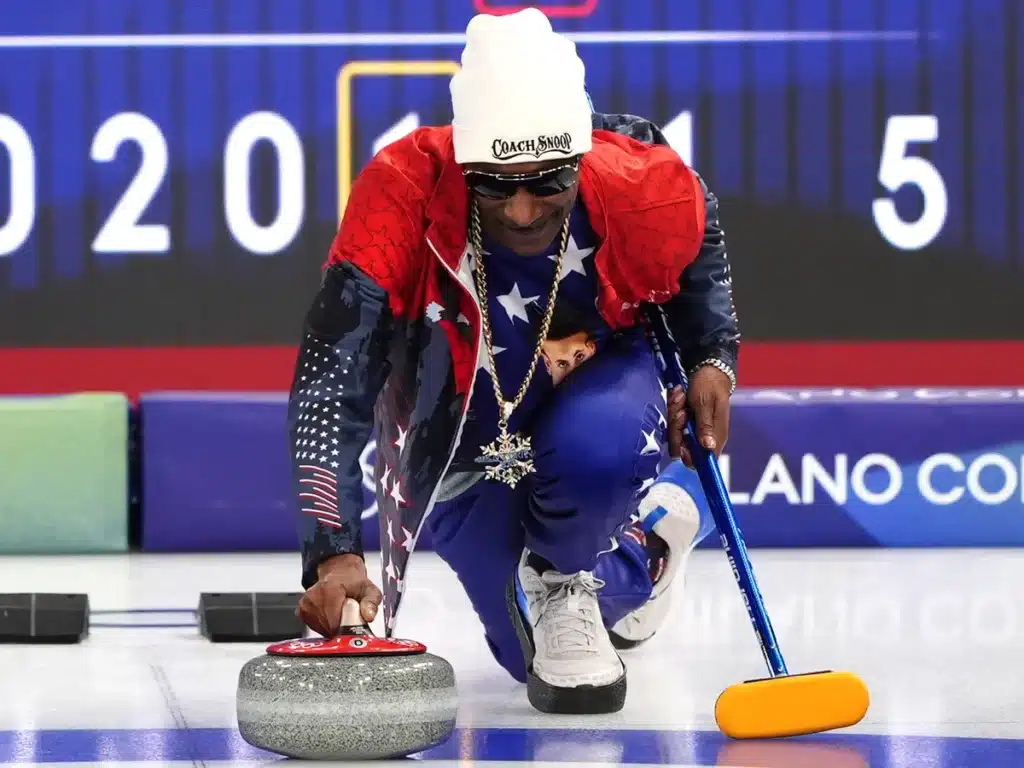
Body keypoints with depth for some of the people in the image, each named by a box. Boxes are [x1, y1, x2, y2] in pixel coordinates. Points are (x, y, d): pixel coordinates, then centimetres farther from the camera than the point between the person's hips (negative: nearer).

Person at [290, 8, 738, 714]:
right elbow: (330, 385, -38)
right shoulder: (401, 196, -36)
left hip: (603, 390, 0)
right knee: (539, 658, 1)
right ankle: (647, 525, 31)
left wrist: (714, 359, -11)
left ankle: (567, 579, -3)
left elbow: (700, 247, 0)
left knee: (600, 447, -37)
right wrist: (334, 555, -48)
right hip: (465, 444, 1)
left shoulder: (648, 186, -28)